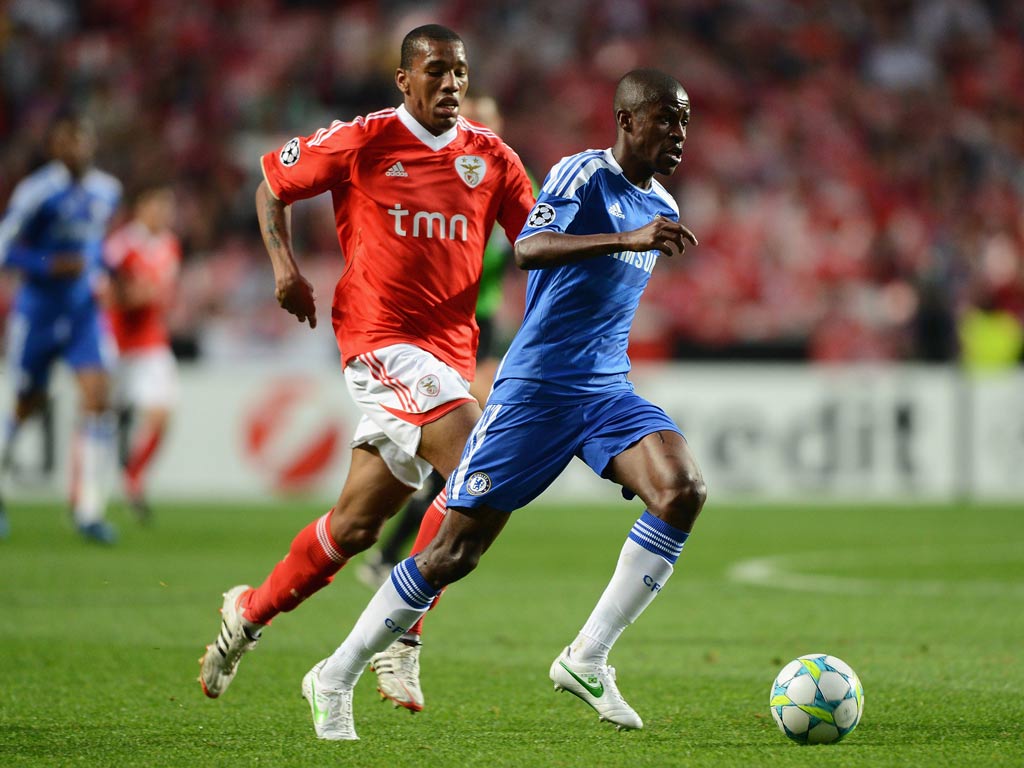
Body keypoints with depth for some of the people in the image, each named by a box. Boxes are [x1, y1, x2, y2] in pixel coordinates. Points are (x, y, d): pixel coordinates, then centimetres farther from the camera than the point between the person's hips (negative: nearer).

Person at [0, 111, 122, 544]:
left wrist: (101, 271, 7)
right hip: (38, 310, -3)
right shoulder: (36, 192, -16)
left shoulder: (107, 191, 3)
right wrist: (52, 266, -24)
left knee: (98, 400, -13)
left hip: (85, 311, 4)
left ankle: (88, 508, -11)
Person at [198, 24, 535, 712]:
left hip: (451, 351, 5)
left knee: (357, 524, 6)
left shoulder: (491, 157, 9)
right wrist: (285, 266, -2)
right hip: (381, 338, -5)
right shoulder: (362, 141, -2)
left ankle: (251, 610, 26)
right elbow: (273, 186, 11)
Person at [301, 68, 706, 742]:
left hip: (607, 393, 6)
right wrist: (629, 240, -39)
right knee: (456, 551, -3)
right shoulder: (583, 175, -11)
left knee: (683, 490, -21)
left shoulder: (660, 207, 14)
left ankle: (587, 659, -13)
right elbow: (528, 250, -30)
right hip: (534, 388, -6)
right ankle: (335, 677, 13)